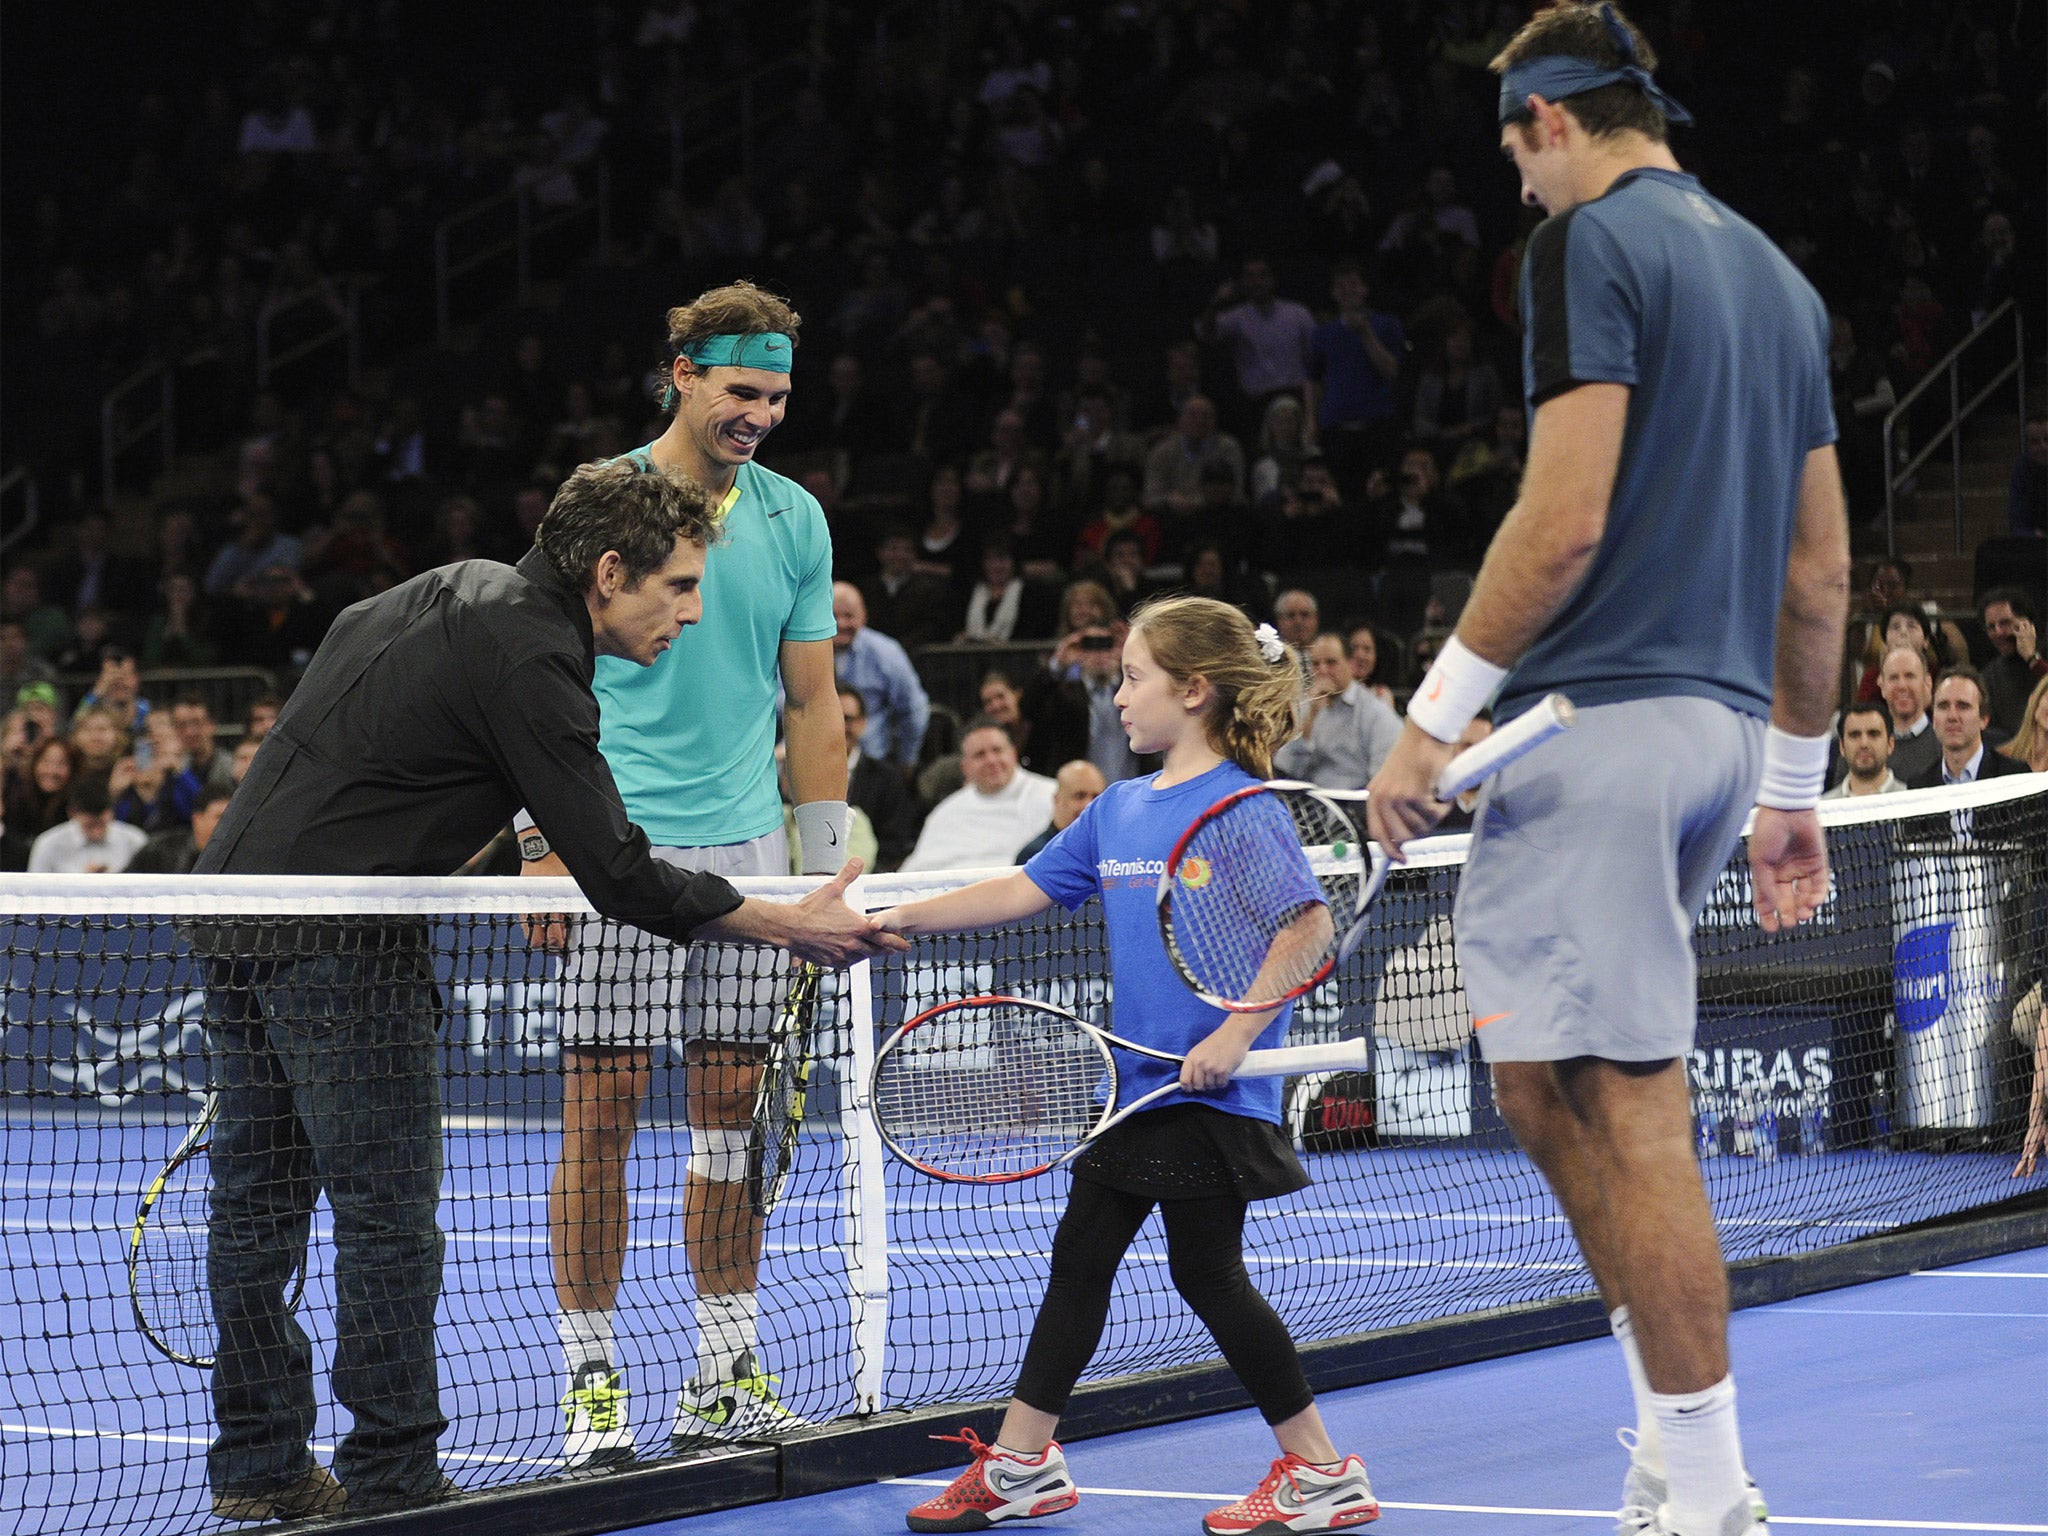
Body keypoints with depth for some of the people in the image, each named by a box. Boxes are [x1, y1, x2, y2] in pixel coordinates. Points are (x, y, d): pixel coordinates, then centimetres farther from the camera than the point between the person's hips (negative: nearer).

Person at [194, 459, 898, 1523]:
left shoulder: (456, 590, 12)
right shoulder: (529, 663, -17)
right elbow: (618, 875, -19)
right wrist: (789, 927, -11)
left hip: (235, 896, 10)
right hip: (340, 950, -10)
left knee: (260, 1196, 14)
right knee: (389, 1215, -3)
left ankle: (259, 1465, 22)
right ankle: (391, 1483, 0)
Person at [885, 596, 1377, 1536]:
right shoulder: (1117, 809, 11)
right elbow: (1028, 889, 15)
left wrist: (1234, 1036, -23)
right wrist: (898, 920, 11)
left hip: (1210, 1096, -8)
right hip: (1133, 1084, 8)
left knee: (1208, 1275, -5)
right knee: (1080, 1257, 12)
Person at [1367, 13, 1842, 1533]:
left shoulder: (1591, 240, -6)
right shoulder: (1776, 275, 19)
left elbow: (1565, 522, -16)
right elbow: (1821, 569, 19)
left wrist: (1437, 712, -11)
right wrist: (1796, 790, 24)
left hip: (1599, 712, -9)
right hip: (1725, 725, 9)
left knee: (1626, 1111, -7)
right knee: (1553, 1081, 15)